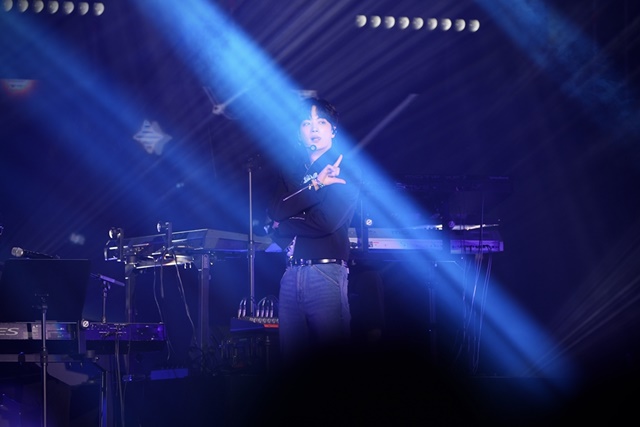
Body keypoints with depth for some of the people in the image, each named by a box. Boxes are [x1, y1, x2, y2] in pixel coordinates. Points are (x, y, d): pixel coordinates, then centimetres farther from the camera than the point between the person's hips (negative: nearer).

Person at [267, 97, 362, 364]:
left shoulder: (345, 171, 2)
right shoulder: (290, 172, 18)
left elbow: (328, 221, -10)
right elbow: (275, 212, 0)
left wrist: (286, 225, 2)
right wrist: (315, 186, -8)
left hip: (326, 271, -5)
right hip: (291, 274, 5)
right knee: (291, 359, 3)